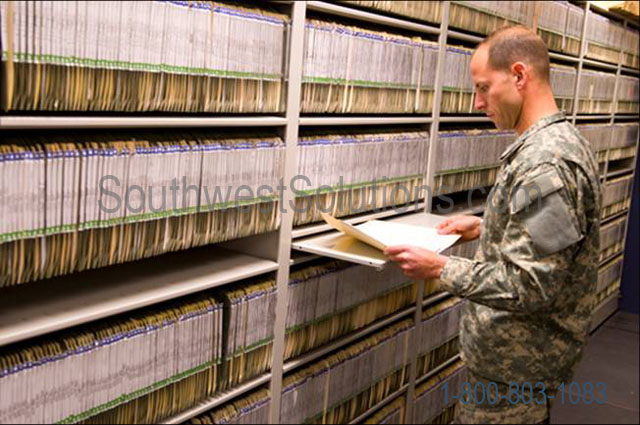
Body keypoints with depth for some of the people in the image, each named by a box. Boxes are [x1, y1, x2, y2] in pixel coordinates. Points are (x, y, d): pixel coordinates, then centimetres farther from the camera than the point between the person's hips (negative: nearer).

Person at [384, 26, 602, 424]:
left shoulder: (545, 163, -26)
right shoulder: (563, 139, 6)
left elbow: (530, 286, -28)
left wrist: (441, 268, -21)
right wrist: (486, 228, 12)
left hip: (516, 364, -9)